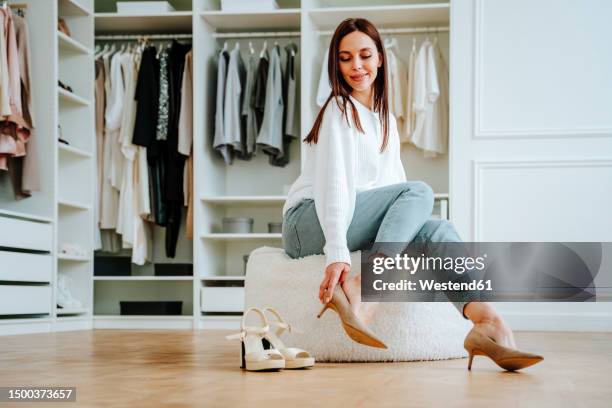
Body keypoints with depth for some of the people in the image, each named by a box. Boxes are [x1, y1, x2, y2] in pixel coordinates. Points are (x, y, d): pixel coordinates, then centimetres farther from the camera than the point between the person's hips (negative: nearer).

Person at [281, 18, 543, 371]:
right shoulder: (338, 112, -7)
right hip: (309, 225, -6)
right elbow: (333, 183, -20)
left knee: (438, 230, -22)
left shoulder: (386, 119, 19)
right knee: (421, 192, -25)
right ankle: (363, 290, -44)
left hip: (359, 223, 6)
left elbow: (395, 185, 16)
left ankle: (487, 321, -44)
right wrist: (337, 254, -32)